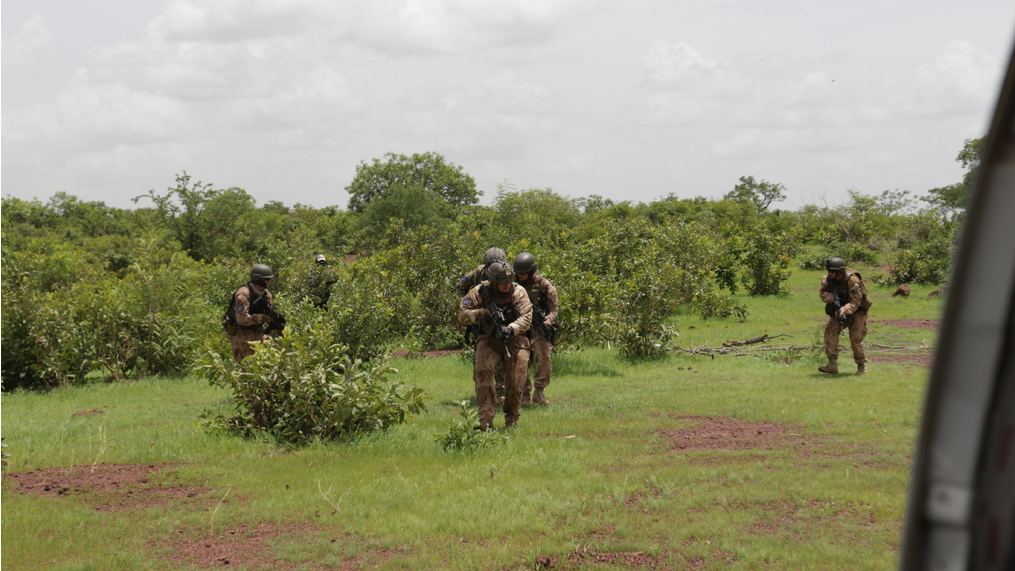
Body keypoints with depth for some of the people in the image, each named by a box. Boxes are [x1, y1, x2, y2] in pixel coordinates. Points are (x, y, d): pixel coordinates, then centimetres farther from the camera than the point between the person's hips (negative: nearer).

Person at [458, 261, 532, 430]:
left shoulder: (518, 292, -11)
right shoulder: (480, 292, -9)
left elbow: (526, 317, -23)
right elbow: (462, 315, -11)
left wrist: (510, 329, -42)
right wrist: (482, 313, -30)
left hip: (514, 340, 0)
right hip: (489, 340, 0)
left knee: (515, 381, -9)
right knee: (482, 371, -24)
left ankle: (511, 419, 18)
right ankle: (486, 420, -22)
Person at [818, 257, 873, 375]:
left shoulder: (852, 281, -29)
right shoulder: (827, 279, -12)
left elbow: (855, 303, -30)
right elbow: (823, 294, -8)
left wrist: (844, 310, -48)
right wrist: (832, 297, -30)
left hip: (857, 312, -5)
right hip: (840, 309, 5)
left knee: (855, 339, -15)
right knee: (830, 330, -17)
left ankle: (862, 365, 8)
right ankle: (832, 364, -18)